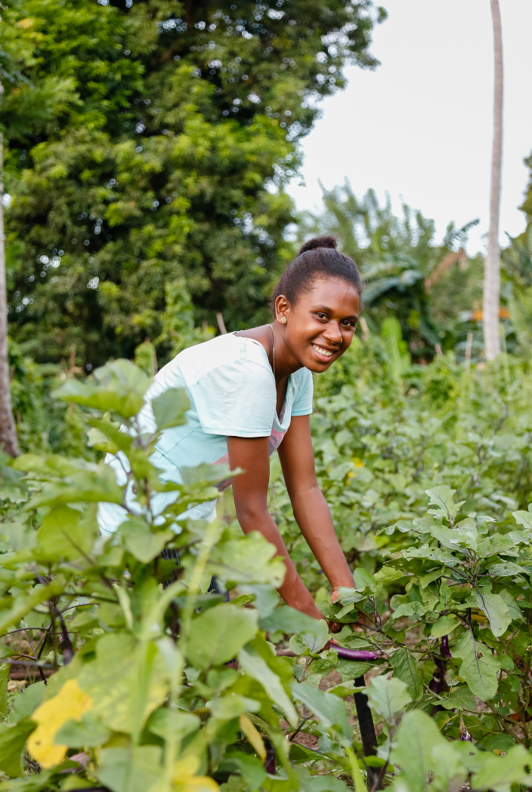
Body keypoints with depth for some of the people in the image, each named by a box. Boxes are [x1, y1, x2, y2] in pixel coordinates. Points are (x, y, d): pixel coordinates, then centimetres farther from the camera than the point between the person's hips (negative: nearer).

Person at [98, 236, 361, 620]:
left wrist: (347, 590, -8)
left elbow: (305, 489, 0)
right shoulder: (245, 371, -27)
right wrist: (309, 615, -17)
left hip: (190, 523, 9)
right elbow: (252, 510, -23)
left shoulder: (298, 370, 0)